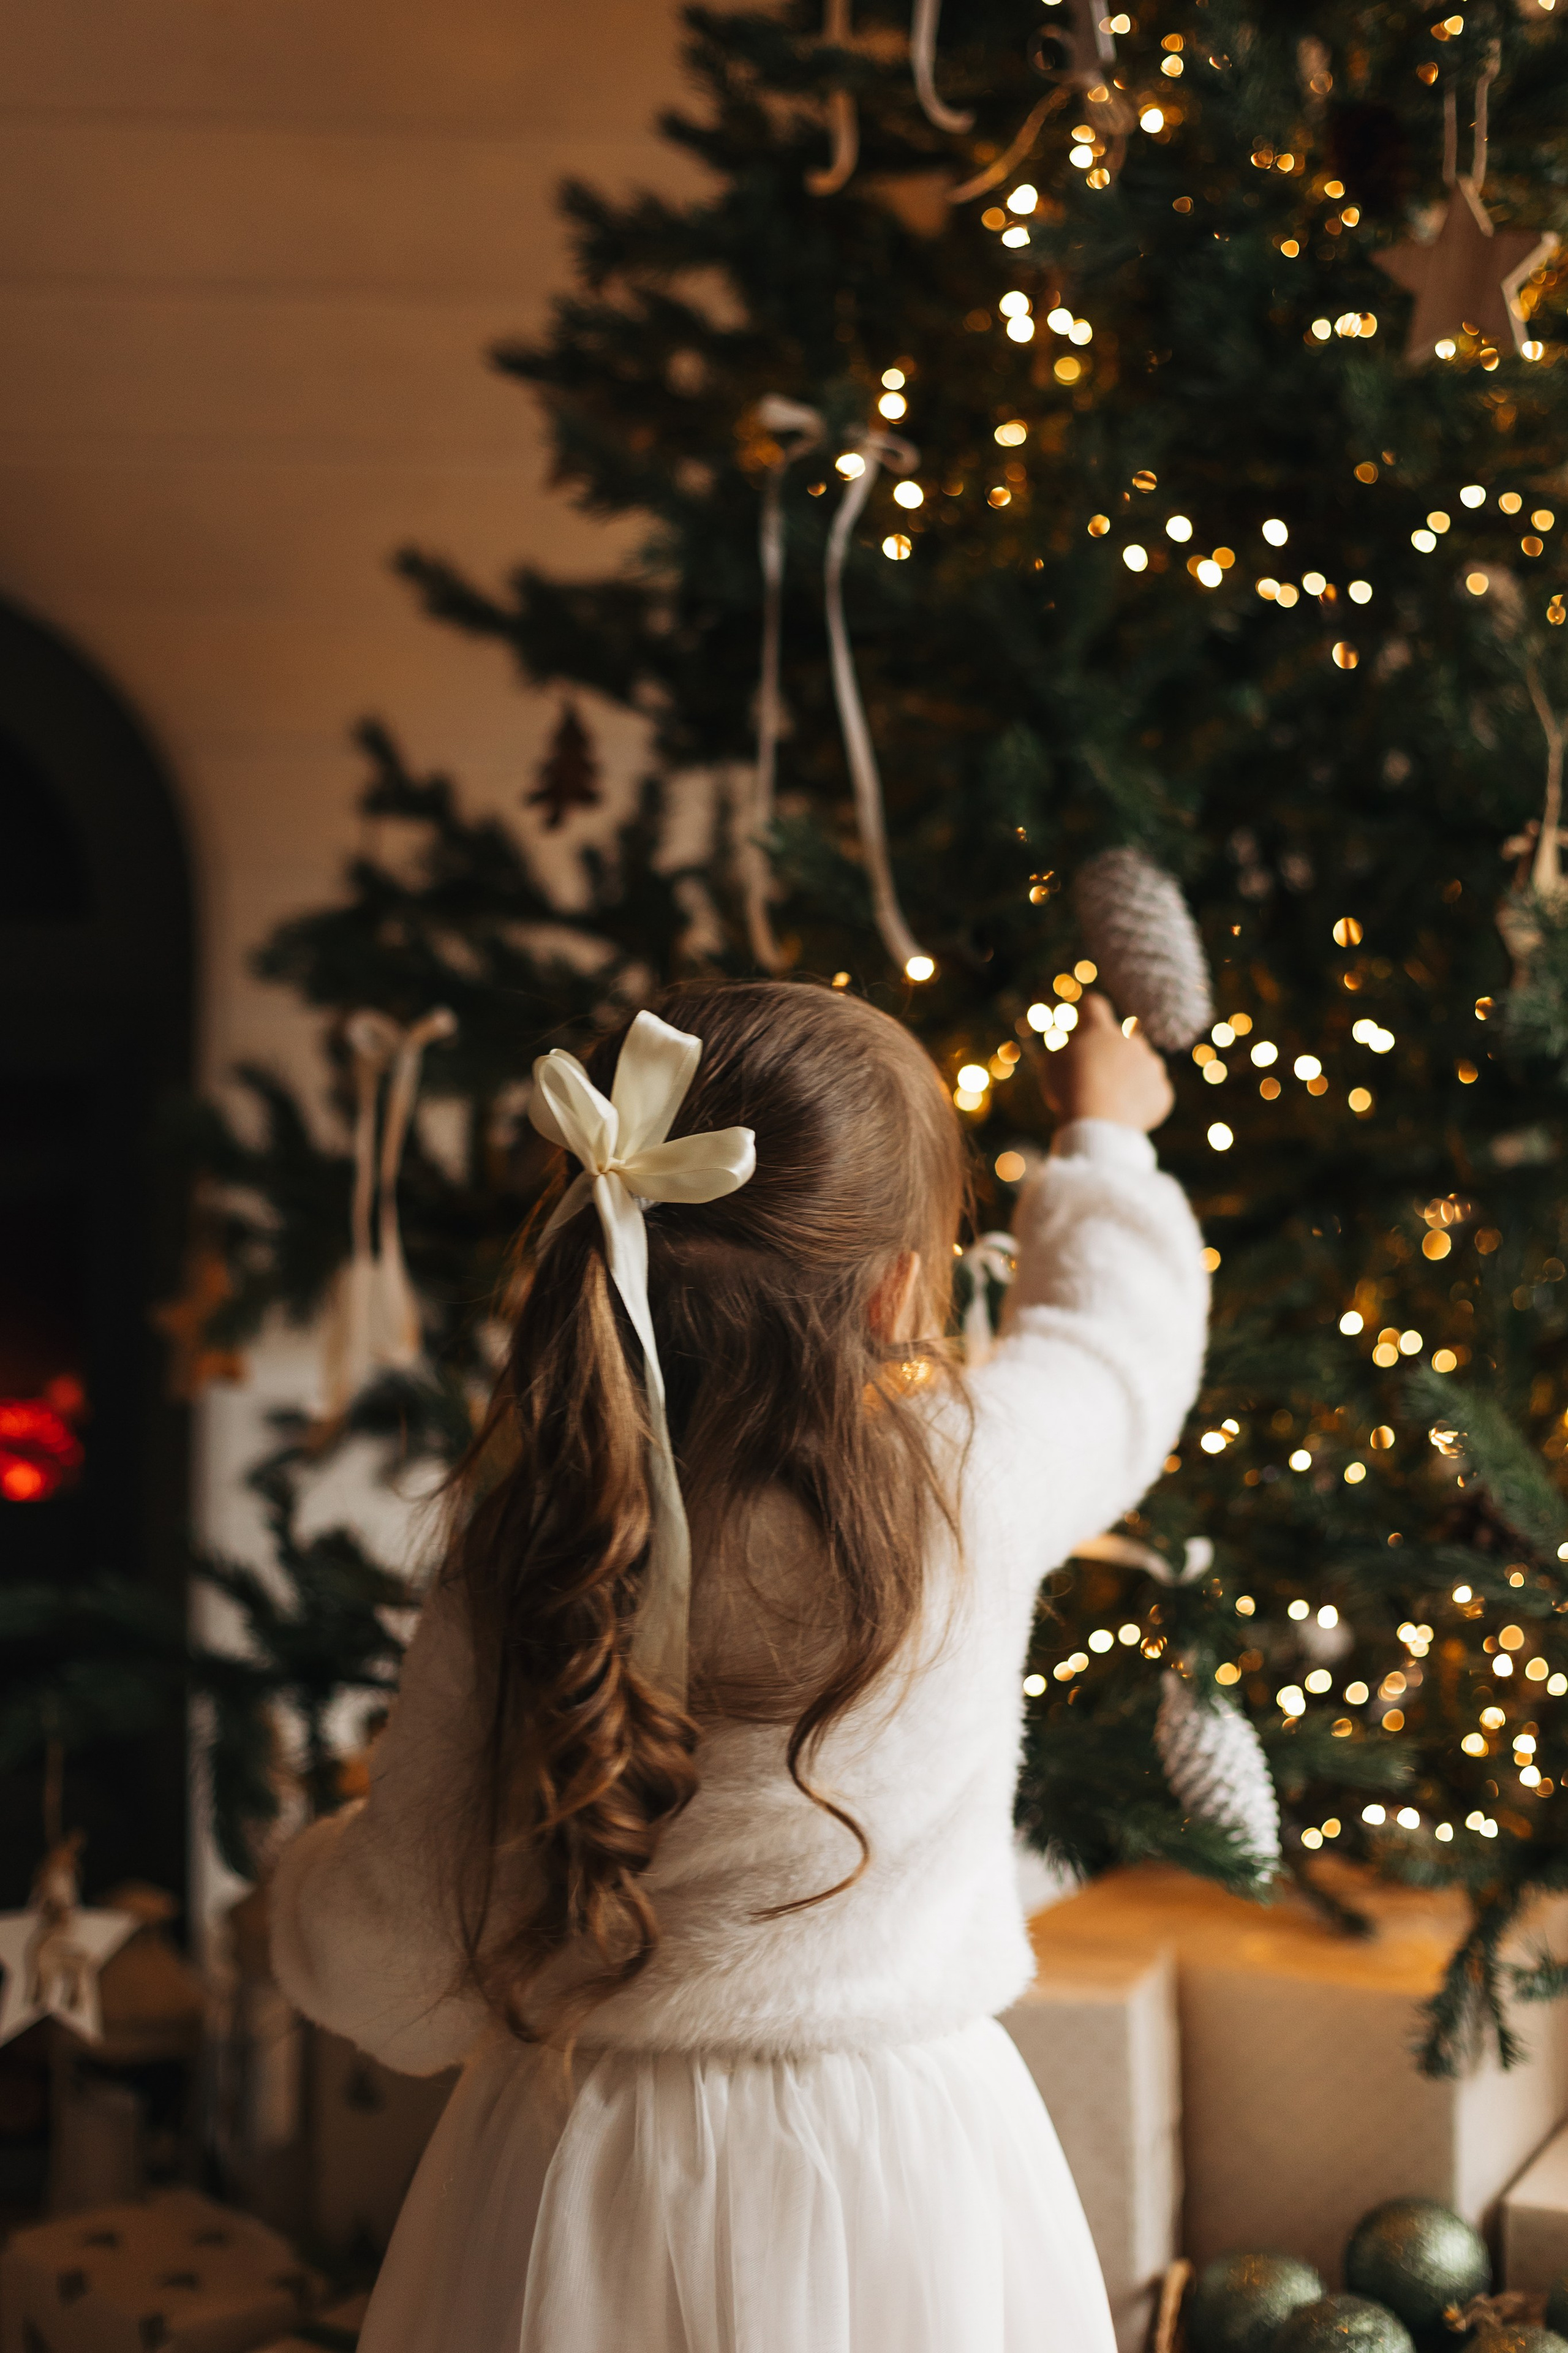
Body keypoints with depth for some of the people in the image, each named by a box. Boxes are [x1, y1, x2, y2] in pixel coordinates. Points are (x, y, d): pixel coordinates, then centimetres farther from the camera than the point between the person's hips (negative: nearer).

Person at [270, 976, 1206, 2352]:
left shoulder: (518, 1558, -16)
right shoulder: (973, 1481, -17)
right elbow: (1124, 1324, 7)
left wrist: (311, 1881, 16)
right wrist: (1104, 1137, 28)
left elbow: (389, 1964, -8)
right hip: (889, 2177, 0)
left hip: (581, 2192, 0)